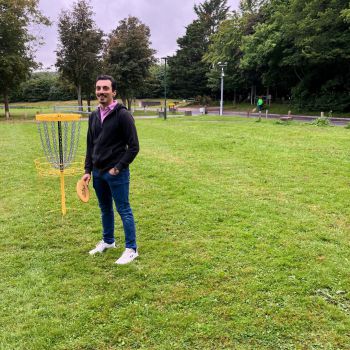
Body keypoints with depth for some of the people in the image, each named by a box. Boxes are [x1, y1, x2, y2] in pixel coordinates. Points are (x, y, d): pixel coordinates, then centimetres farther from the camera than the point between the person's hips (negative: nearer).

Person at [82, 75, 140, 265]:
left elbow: (134, 147, -13)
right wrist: (88, 170, 9)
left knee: (124, 210, 0)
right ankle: (107, 241, 37)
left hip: (116, 173, -7)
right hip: (98, 172, 7)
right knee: (105, 209, 19)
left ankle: (131, 249, 11)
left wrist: (118, 168, -15)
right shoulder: (93, 116, 9)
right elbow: (90, 146, 15)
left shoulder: (122, 115, -12)